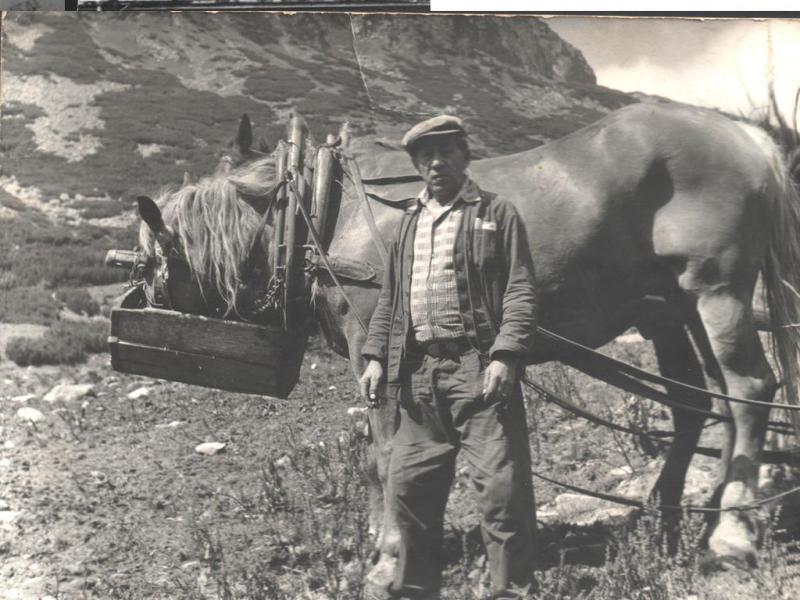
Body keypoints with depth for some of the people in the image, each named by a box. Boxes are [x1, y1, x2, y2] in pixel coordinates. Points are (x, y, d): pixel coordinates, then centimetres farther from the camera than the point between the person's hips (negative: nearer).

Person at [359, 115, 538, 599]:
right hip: (419, 373, 6)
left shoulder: (497, 214, 2)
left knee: (502, 487, -5)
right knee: (408, 488, 12)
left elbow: (520, 292, -6)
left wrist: (506, 355, -18)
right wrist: (376, 356, 8)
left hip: (479, 369, -5)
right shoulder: (410, 222, 18)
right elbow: (390, 297, 19)